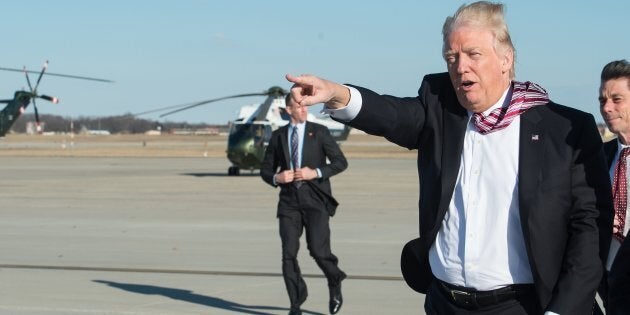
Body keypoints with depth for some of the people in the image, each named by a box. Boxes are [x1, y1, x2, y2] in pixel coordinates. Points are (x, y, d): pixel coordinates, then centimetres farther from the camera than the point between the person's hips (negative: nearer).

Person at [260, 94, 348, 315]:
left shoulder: (319, 132, 3)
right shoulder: (278, 136, 10)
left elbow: (341, 162, 0)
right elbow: (265, 170, 15)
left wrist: (316, 172, -13)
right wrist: (276, 178, -8)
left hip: (315, 200, -3)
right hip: (289, 200, 3)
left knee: (318, 250, -11)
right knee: (288, 254, -3)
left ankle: (335, 282, 20)